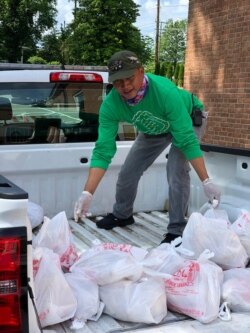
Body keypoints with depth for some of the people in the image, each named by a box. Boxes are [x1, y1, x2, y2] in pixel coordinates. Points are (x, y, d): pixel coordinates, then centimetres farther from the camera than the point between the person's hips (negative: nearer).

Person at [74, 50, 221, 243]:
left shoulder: (165, 91, -43)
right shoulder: (110, 105, -30)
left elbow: (187, 140, -41)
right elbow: (103, 151, -32)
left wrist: (206, 181, -43)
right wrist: (87, 193, -41)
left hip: (188, 119, -4)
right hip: (154, 129, 5)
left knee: (176, 168, -26)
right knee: (129, 171, 5)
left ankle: (177, 230, -11)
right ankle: (122, 215, 33)